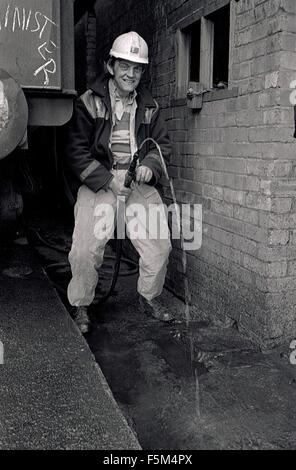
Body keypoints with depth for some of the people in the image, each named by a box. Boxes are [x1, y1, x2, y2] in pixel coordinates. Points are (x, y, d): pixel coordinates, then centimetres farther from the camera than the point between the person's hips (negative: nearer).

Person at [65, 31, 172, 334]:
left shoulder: (149, 105, 12)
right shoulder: (89, 102, -2)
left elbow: (163, 143, 18)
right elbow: (76, 151, -5)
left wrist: (149, 165, -4)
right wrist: (108, 180, -15)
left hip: (140, 184, 4)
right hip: (98, 183, -3)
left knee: (159, 245, -1)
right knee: (86, 249, -12)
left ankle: (149, 297, 24)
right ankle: (81, 307, 12)